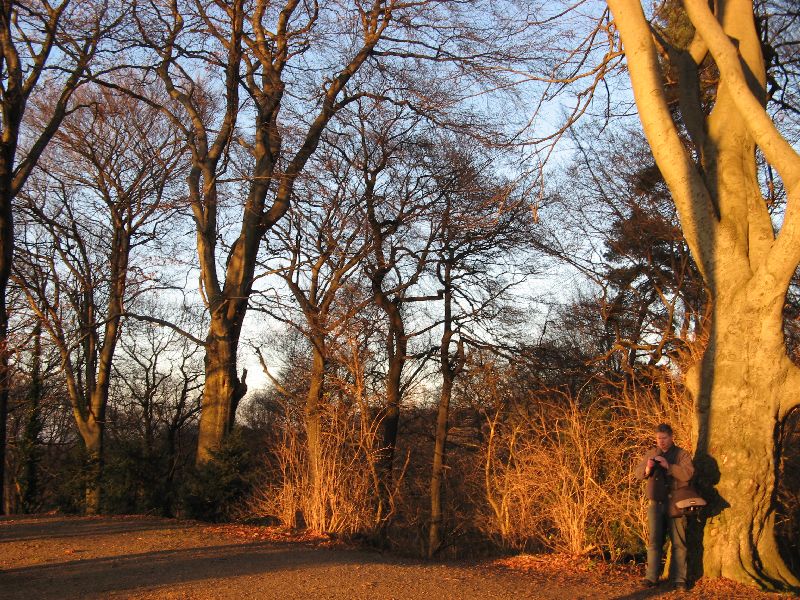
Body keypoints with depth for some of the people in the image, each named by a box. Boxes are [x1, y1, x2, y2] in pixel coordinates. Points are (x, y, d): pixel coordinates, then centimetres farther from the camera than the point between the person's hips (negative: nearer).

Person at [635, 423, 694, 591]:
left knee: (678, 542, 1)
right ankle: (651, 576, 7)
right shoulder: (651, 453, 11)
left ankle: (679, 579, 5)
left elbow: (688, 473, -16)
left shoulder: (682, 454, -1)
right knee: (654, 540, 3)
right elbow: (638, 473, 7)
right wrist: (647, 468, -15)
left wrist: (668, 466, -25)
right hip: (656, 503, 3)